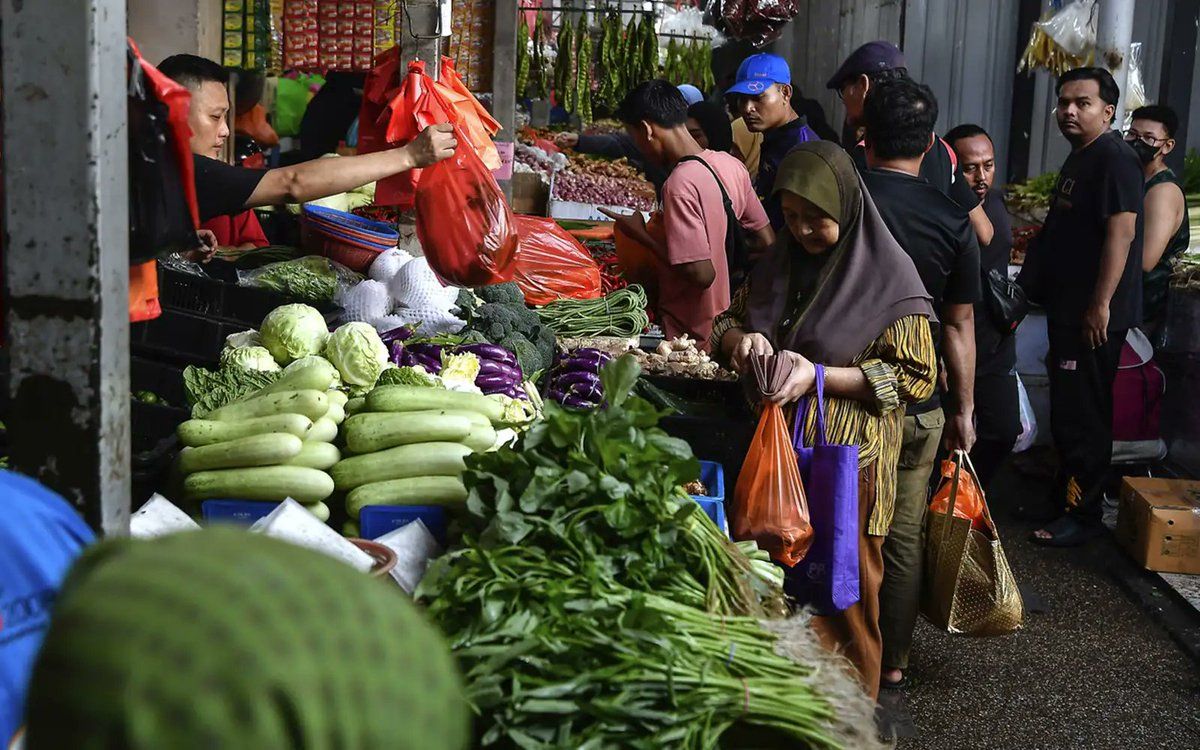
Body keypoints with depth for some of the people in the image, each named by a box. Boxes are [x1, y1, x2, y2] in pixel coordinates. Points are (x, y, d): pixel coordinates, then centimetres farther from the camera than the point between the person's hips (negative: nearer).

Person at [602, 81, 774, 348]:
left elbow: (701, 274, -25)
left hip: (693, 337, -8)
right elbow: (766, 242, 7)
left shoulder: (680, 185, -24)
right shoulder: (732, 165, 1)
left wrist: (642, 235, -14)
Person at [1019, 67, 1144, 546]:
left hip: (1094, 315, -10)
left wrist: (1101, 304, -25)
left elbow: (1121, 231, -23)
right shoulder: (1079, 159, 17)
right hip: (1067, 309, 10)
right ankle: (1064, 499, 29)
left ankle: (1083, 515, 5)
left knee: (1084, 417, -4)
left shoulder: (1115, 158, -14)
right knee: (1066, 413, 18)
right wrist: (1032, 283, 24)